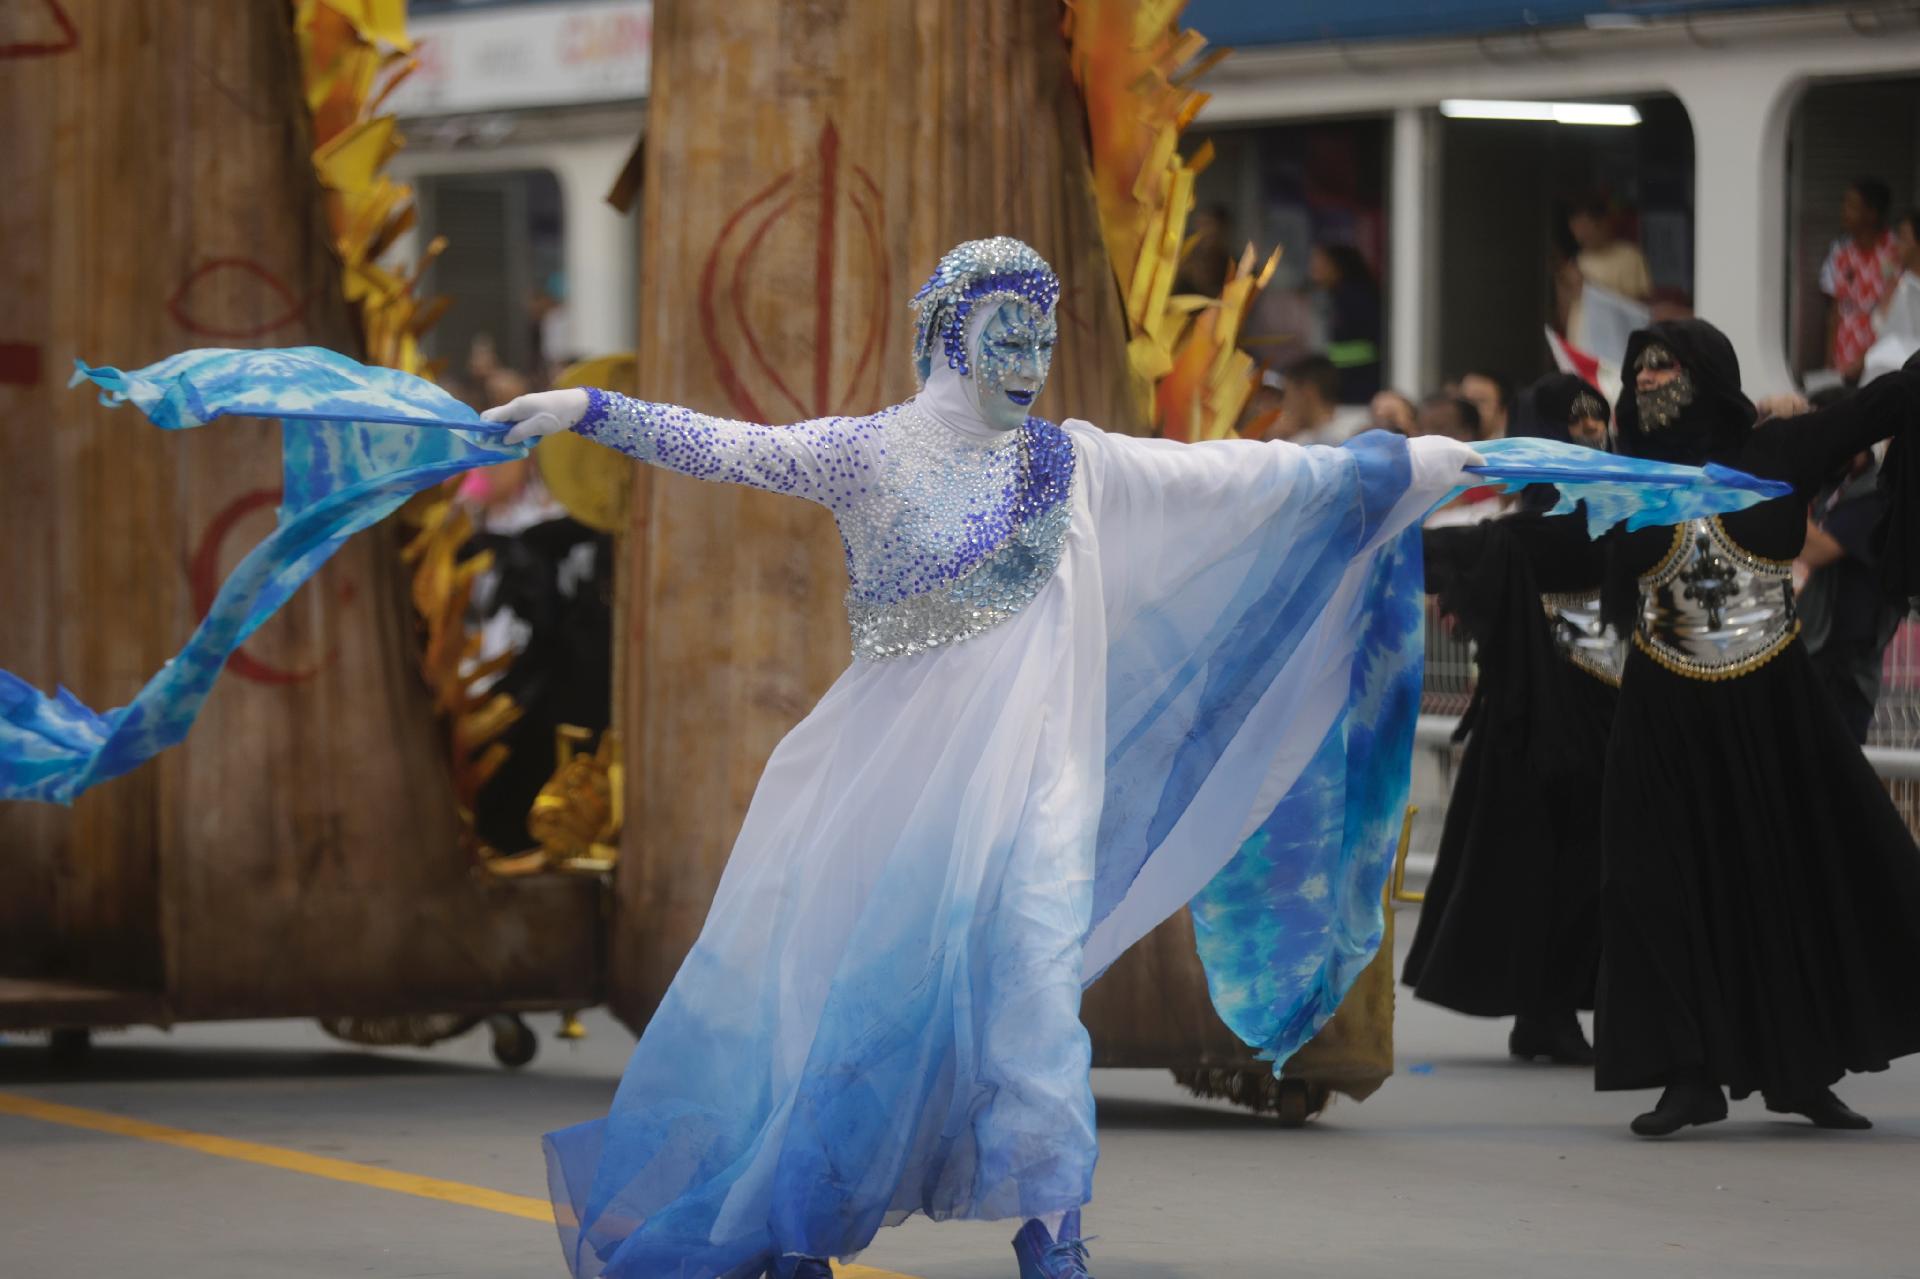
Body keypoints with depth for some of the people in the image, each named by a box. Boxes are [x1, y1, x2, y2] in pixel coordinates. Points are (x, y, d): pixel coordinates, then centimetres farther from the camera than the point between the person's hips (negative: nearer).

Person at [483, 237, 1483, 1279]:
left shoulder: (1072, 465, 8)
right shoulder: (871, 454, -1)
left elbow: (1233, 473, 11)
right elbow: (727, 449, -6)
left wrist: (1399, 465, 12)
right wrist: (585, 411, -14)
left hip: (1025, 776, 2)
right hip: (898, 771, -2)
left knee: (1031, 977, -10)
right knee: (853, 988, 0)